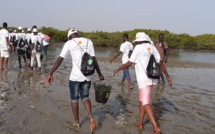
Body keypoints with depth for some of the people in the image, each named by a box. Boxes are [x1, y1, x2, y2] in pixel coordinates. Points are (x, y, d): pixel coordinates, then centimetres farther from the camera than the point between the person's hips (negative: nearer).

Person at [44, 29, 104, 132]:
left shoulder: (69, 43, -1)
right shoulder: (88, 41, 6)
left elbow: (59, 60, -6)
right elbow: (94, 59, 3)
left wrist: (50, 74, -3)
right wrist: (99, 74, 11)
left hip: (75, 76, -3)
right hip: (87, 76, 3)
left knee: (74, 99, 16)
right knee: (85, 97, 19)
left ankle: (77, 122, 24)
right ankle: (91, 117, -2)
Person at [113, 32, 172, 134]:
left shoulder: (138, 48, -8)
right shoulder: (152, 48, 9)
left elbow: (129, 63, -8)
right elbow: (160, 64, 6)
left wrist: (118, 69, 6)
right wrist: (168, 77, 10)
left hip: (144, 79, -8)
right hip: (151, 78, 8)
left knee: (145, 103, -8)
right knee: (142, 100, 19)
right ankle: (140, 123, 26)